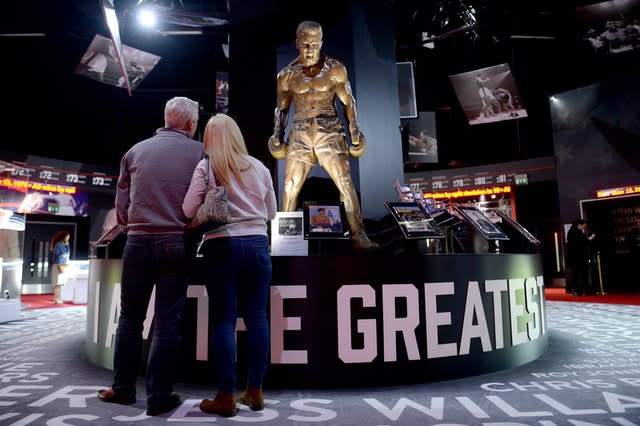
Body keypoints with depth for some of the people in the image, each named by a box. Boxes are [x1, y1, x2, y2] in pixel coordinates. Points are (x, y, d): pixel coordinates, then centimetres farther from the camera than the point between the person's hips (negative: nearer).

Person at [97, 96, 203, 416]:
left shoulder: (136, 151, 9)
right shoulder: (199, 152, 1)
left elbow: (121, 209, 9)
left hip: (138, 242, 3)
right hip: (176, 243, -2)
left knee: (130, 316, 16)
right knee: (168, 321, 5)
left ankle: (123, 389, 26)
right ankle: (158, 397, 12)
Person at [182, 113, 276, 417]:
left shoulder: (205, 167, 1)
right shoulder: (260, 168, 10)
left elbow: (188, 210, -5)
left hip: (221, 247, -3)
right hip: (257, 245, 3)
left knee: (223, 319, 3)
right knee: (256, 317, 8)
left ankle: (226, 396, 9)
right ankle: (255, 391, 18)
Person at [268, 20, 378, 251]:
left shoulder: (335, 69, 3)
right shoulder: (287, 75, 8)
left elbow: (348, 102, 7)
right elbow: (281, 108, 18)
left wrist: (354, 130, 0)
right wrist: (277, 134, 7)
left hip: (329, 130, -1)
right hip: (300, 133, 2)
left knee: (345, 182, -13)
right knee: (290, 187, 0)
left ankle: (358, 236, -10)